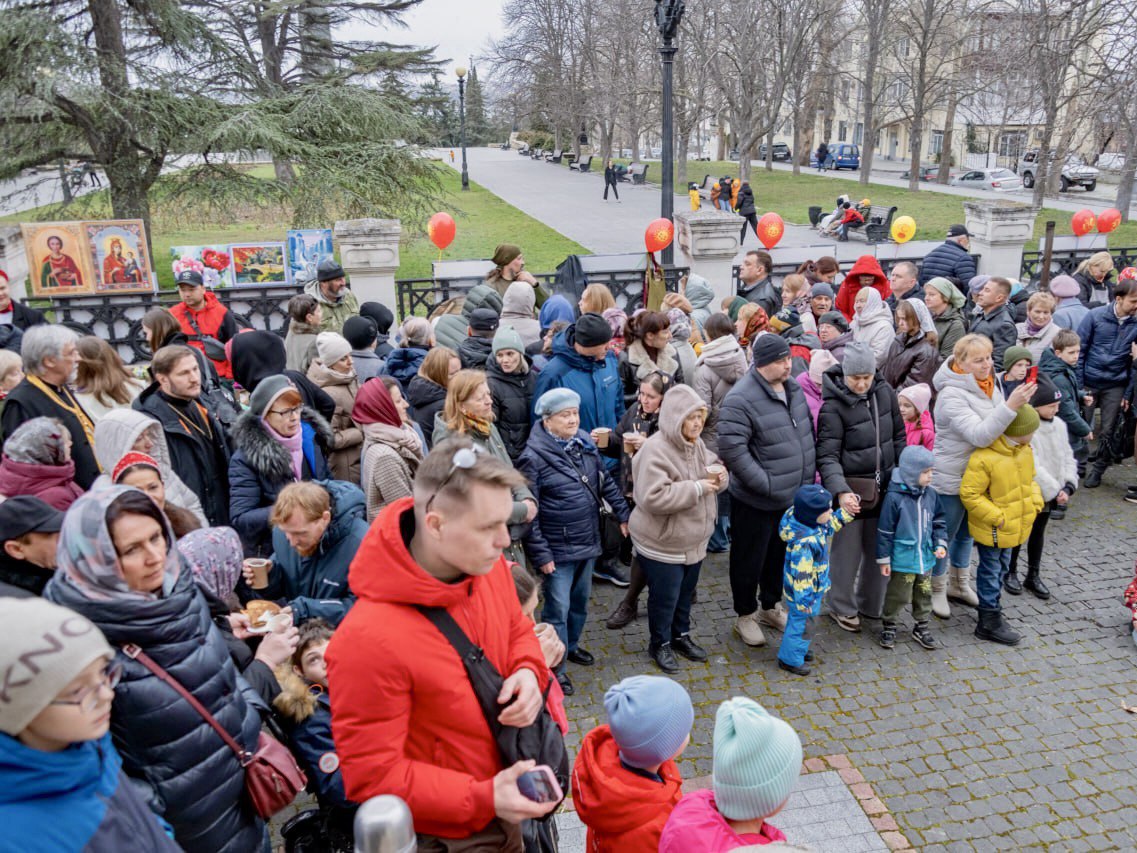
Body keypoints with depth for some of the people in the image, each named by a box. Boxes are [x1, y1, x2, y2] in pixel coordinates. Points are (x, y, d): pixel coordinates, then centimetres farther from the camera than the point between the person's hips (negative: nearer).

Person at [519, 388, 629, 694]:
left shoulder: (585, 444, 2)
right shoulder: (533, 457, -18)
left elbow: (606, 482, 14)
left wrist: (622, 514, 13)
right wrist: (540, 554, -16)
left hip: (588, 542, 7)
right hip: (558, 549, -6)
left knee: (580, 599, 21)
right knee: (558, 607, 3)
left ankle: (572, 644, 43)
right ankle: (555, 665, 20)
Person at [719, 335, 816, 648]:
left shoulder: (792, 388, 4)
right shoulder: (741, 400, -22)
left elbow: (808, 430, 18)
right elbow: (732, 450, -26)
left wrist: (809, 475, 12)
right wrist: (766, 484, -22)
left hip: (793, 496, 8)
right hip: (756, 501, -7)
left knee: (781, 555, 23)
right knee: (750, 559, 9)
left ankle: (771, 606, 43)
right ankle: (745, 616, 29)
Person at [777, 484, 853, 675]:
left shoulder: (815, 525, -8)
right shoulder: (804, 542, -37)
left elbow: (829, 526, 17)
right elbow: (801, 574, -32)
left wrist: (846, 513, 7)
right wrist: (803, 600, -26)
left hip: (814, 589, 10)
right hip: (805, 592, -9)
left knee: (799, 621, 27)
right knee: (802, 623, 9)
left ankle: (798, 650, 48)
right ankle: (790, 659, 27)